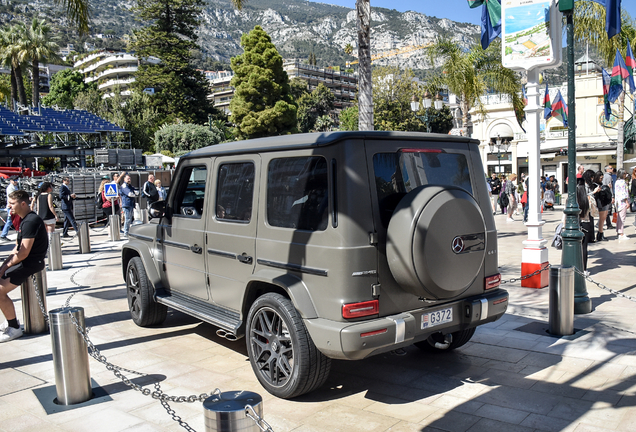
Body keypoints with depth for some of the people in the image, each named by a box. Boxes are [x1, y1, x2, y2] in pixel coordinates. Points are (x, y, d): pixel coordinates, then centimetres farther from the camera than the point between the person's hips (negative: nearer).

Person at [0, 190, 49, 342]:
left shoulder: (31, 221, -19)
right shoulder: (25, 220, 15)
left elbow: (23, 253, -22)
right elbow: (18, 247, 17)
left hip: (30, 264, -10)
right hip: (23, 262, 10)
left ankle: (14, 329, -4)